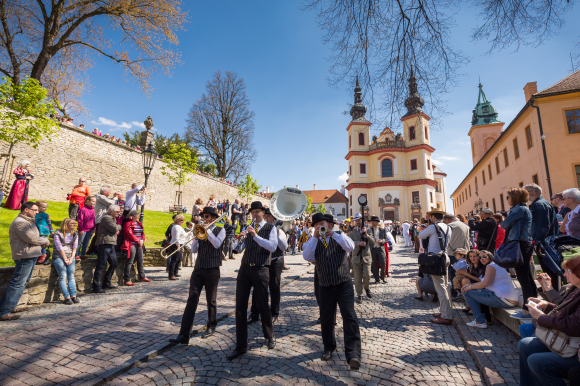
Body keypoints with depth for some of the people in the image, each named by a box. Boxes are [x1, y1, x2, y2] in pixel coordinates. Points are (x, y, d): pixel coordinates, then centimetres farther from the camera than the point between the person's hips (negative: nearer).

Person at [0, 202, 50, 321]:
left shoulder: (28, 221, 19)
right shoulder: (20, 222, -14)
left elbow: (35, 237, 18)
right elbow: (31, 238, -20)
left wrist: (42, 242, -1)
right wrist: (45, 241, -5)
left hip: (32, 256, 11)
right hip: (25, 257, -11)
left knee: (23, 282, 18)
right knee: (17, 283, -11)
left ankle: (11, 306, 27)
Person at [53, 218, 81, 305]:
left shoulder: (75, 234, 11)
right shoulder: (58, 234, -6)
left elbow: (75, 247, 7)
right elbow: (59, 248, -8)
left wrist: (71, 258, -4)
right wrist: (65, 259, -8)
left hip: (70, 257, 4)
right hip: (59, 257, -4)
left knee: (71, 276, -2)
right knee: (63, 276, -9)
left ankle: (73, 296, -3)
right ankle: (67, 297, -11)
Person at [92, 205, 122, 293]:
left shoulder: (113, 219, 23)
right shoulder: (106, 218, -9)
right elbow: (114, 228, -16)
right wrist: (119, 227, 2)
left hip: (111, 245, 10)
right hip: (104, 244, -10)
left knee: (114, 264, 14)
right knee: (101, 266, -6)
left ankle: (106, 283, 24)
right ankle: (96, 287, 1)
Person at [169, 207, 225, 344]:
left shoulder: (220, 230, 1)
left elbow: (217, 244, -18)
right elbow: (194, 250, 5)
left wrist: (207, 229, -13)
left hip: (212, 270, -3)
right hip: (198, 269, 4)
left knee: (211, 300, 9)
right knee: (192, 299, -3)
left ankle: (211, 327, 29)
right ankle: (184, 335, -2)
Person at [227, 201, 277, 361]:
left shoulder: (270, 228, 1)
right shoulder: (247, 228, 12)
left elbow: (272, 247, -15)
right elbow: (239, 249, 7)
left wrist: (255, 235, -23)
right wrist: (240, 239, -14)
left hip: (261, 270, -4)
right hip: (245, 269, 4)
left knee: (262, 305, 6)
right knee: (240, 306, 2)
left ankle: (270, 337, 32)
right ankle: (240, 346, 13)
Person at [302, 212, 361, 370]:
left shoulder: (339, 236, 6)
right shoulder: (313, 242, 7)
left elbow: (351, 246, -13)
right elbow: (307, 256, -12)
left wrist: (332, 234, -20)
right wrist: (315, 237, -18)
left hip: (344, 284, -2)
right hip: (325, 286, 2)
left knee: (349, 316, -13)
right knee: (326, 319, 12)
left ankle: (353, 354, -9)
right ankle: (329, 348, 35)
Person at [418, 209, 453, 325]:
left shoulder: (433, 227, -13)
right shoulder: (448, 228, 9)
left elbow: (421, 235, -3)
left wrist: (425, 229, 16)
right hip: (445, 257, 8)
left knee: (440, 288, -5)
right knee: (444, 286, 16)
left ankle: (446, 317, -2)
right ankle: (446, 312, 25)